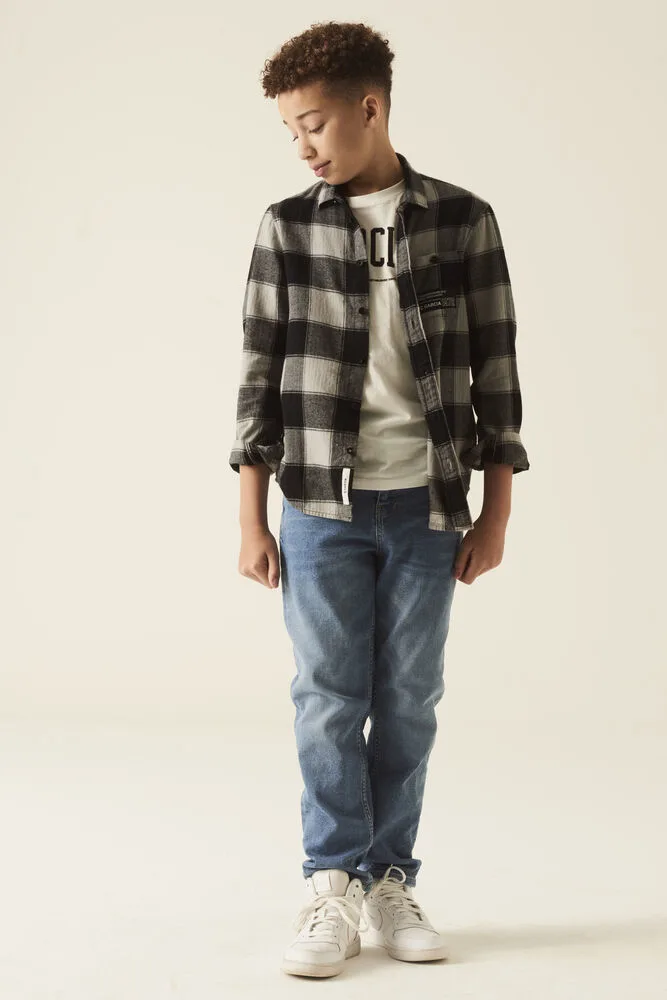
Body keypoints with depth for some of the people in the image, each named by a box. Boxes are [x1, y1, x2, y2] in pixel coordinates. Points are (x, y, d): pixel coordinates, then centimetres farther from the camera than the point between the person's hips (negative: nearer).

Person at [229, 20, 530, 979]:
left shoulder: (463, 221, 1)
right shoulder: (286, 229, 2)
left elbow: (496, 368, 3)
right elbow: (261, 377, 3)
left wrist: (496, 511, 1)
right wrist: (252, 520, 0)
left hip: (427, 507, 0)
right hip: (323, 507, 0)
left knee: (409, 702, 6)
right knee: (329, 699, 2)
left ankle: (390, 884, 19)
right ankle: (333, 890, 12)